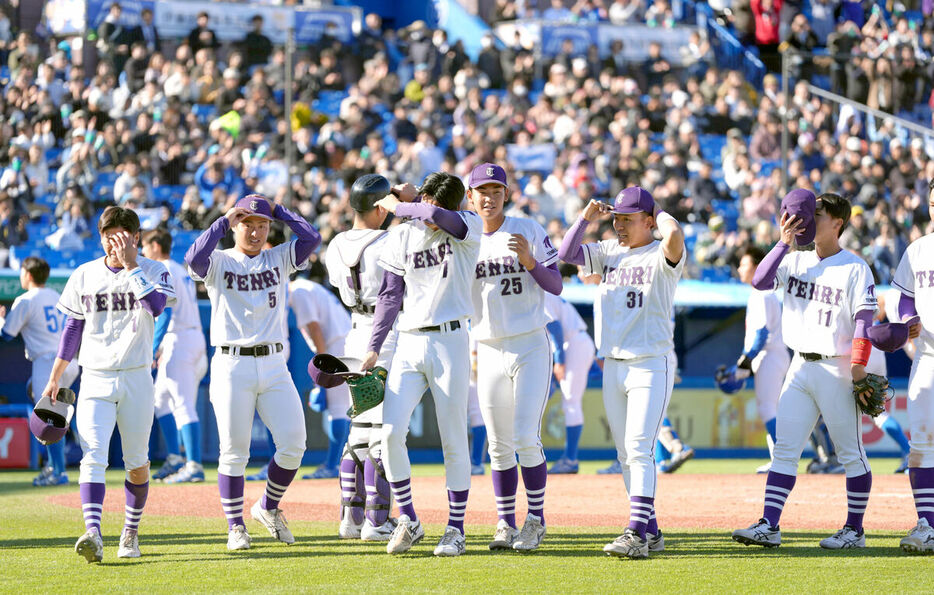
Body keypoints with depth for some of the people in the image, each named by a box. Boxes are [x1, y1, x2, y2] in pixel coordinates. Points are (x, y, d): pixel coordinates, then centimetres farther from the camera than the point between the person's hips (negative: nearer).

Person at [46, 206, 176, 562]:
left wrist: (130, 266, -22)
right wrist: (55, 377, 13)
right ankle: (93, 535, -29)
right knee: (93, 456, -16)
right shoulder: (84, 276, 6)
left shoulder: (153, 272, -1)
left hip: (136, 381, -1)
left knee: (136, 462, 7)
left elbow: (156, 306, -22)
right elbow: (73, 329, 13)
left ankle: (131, 532, 25)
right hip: (95, 380, 1)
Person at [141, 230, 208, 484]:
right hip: (196, 338, 10)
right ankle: (175, 459, 15)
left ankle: (194, 466, -17)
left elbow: (165, 313, -19)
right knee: (161, 400, 17)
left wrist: (152, 349, -21)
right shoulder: (181, 271, 20)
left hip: (178, 340, -10)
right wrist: (162, 347, 27)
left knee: (184, 404, -12)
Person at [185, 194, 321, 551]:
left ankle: (269, 507, 17)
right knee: (234, 451, -2)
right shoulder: (219, 263, 2)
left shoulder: (279, 259, 12)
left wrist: (278, 210, 5)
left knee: (293, 444, -6)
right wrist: (224, 222, -12)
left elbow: (312, 238, -2)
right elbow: (194, 259, -20)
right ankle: (235, 526, 9)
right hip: (232, 366, -3)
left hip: (274, 366, 3)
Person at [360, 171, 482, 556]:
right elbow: (390, 296, 9)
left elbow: (436, 216, -24)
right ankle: (408, 522, 2)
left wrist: (397, 207, -7)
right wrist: (373, 348, 3)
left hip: (449, 341, -3)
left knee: (453, 441, 0)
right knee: (391, 431, -10)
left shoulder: (468, 230, -3)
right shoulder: (401, 238, 8)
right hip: (408, 344, 3)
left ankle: (456, 529, 8)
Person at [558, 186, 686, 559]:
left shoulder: (660, 256, -8)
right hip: (613, 366, 7)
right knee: (626, 455, 8)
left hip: (651, 364, -7)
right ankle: (651, 532, 14)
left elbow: (674, 236, -30)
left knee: (639, 449, -16)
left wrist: (661, 214, -10)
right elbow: (567, 253, 12)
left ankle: (637, 534, -21)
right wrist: (587, 216, 5)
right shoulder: (609, 253, 12)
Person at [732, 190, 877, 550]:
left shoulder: (855, 268, -5)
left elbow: (864, 319, -11)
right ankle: (769, 526, -3)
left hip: (836, 369, -6)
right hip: (800, 368, 6)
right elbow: (760, 281, -3)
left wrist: (858, 366, -20)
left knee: (850, 453, 0)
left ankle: (854, 530, 7)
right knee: (784, 449, 0)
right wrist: (785, 240, -7)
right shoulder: (796, 261, 11)